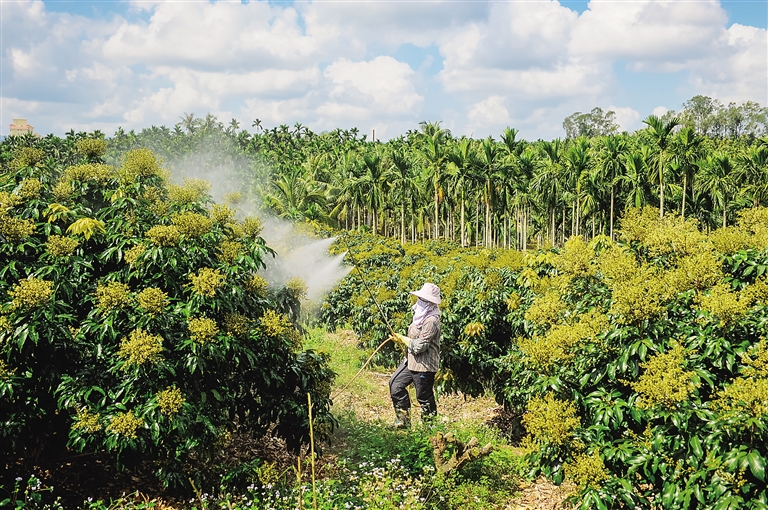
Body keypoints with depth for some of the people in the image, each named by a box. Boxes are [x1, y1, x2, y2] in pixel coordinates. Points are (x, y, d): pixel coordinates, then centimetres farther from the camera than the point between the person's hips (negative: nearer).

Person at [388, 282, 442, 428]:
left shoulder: (431, 321, -23)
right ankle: (403, 421, 20)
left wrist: (403, 339, -11)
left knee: (424, 397, 1)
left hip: (424, 365, -10)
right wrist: (401, 339, 6)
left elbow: (420, 346, -25)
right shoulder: (421, 315, 9)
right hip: (411, 361, 10)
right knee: (395, 383, 10)